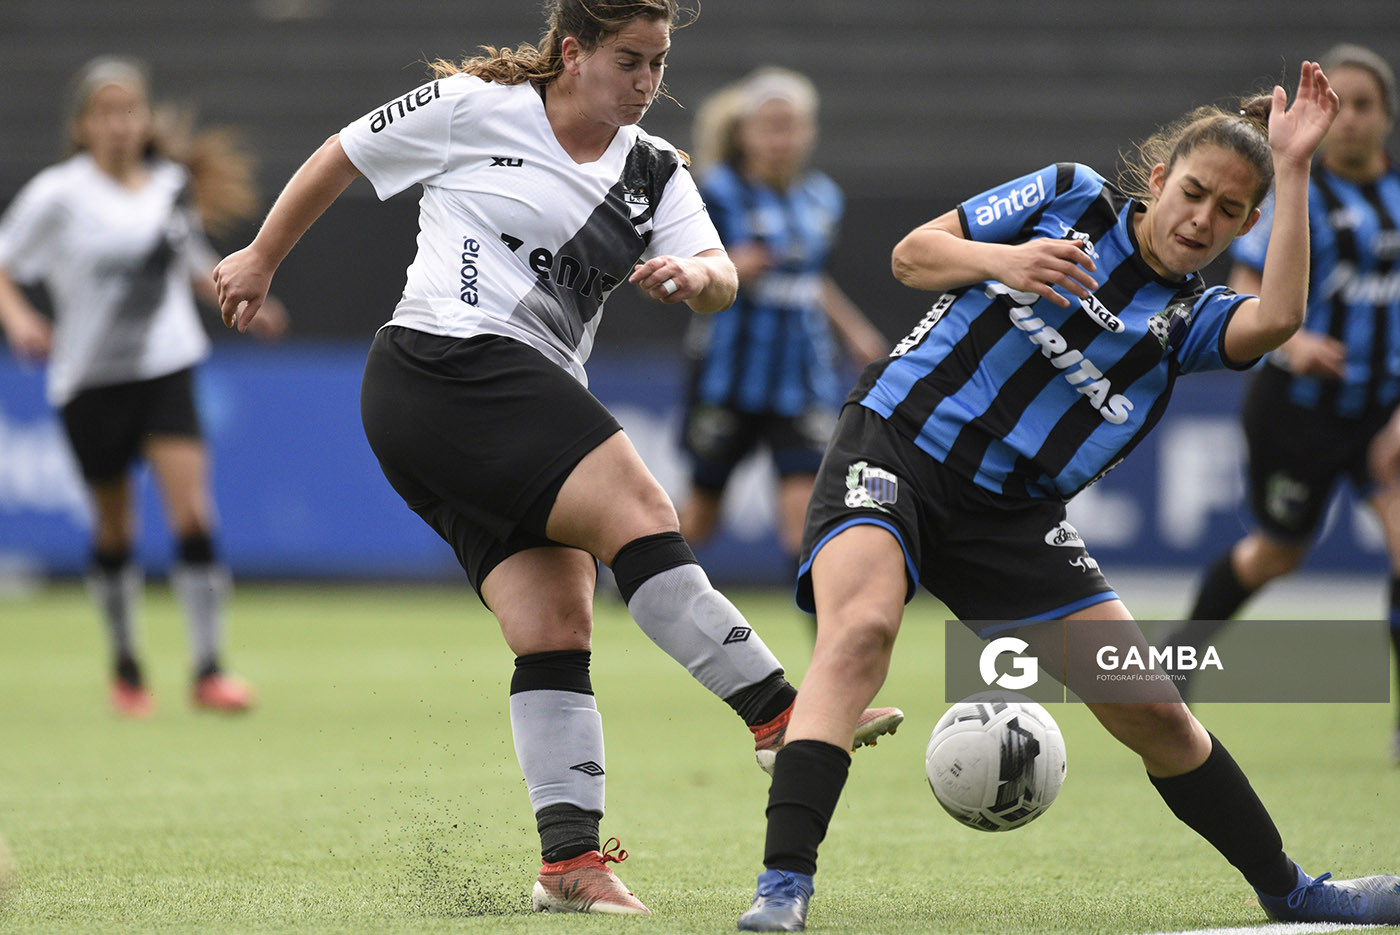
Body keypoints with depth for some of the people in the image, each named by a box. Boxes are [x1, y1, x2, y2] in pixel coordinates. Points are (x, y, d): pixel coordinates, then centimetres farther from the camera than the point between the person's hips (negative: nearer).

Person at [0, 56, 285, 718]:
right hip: (90, 375, -1)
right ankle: (125, 665, 30)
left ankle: (209, 670, -14)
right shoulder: (59, 194, -7)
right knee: (114, 527, 9)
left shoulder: (175, 186, 4)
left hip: (165, 365, 1)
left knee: (190, 502, -15)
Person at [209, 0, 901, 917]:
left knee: (558, 635, -5)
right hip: (442, 367, -7)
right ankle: (782, 713, -24)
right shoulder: (474, 109, -1)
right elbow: (342, 156, 11)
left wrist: (694, 276, -23)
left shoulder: (654, 170, 14)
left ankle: (569, 860, -10)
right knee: (641, 513, -21)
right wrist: (262, 258, 19)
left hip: (533, 411, 7)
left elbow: (722, 278, 1)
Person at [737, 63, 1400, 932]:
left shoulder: (1192, 319, 7)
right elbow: (912, 253, 2)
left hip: (1010, 517, 3)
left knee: (1149, 709, 1)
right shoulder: (1071, 197, 4)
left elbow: (1276, 318, -17)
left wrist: (1293, 171, -17)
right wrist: (1002, 260, -17)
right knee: (862, 626, -33)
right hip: (895, 442, -3)